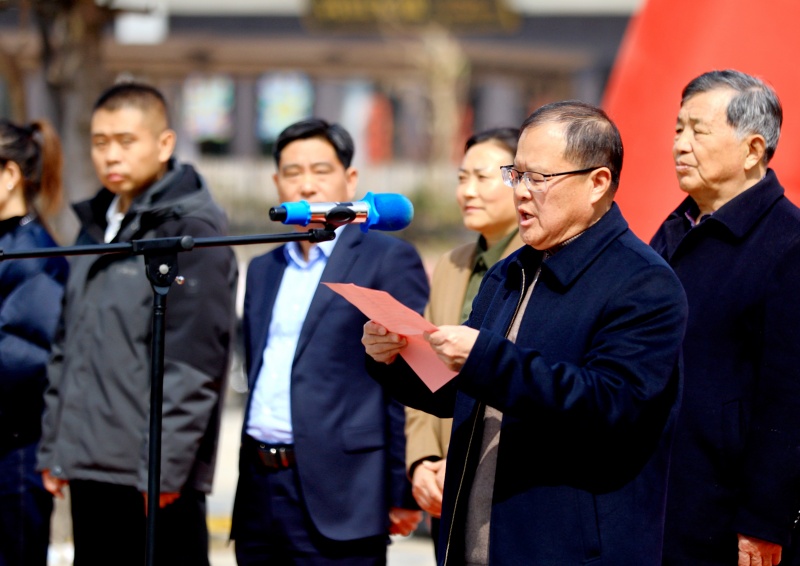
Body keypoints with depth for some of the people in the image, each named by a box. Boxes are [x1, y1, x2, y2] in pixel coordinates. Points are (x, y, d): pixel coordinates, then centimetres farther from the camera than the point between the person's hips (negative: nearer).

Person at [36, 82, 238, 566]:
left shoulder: (190, 231, -9)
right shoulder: (96, 228, 16)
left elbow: (194, 362, -15)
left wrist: (165, 464, -18)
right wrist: (53, 447, 16)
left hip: (157, 477, -8)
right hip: (89, 468, 8)